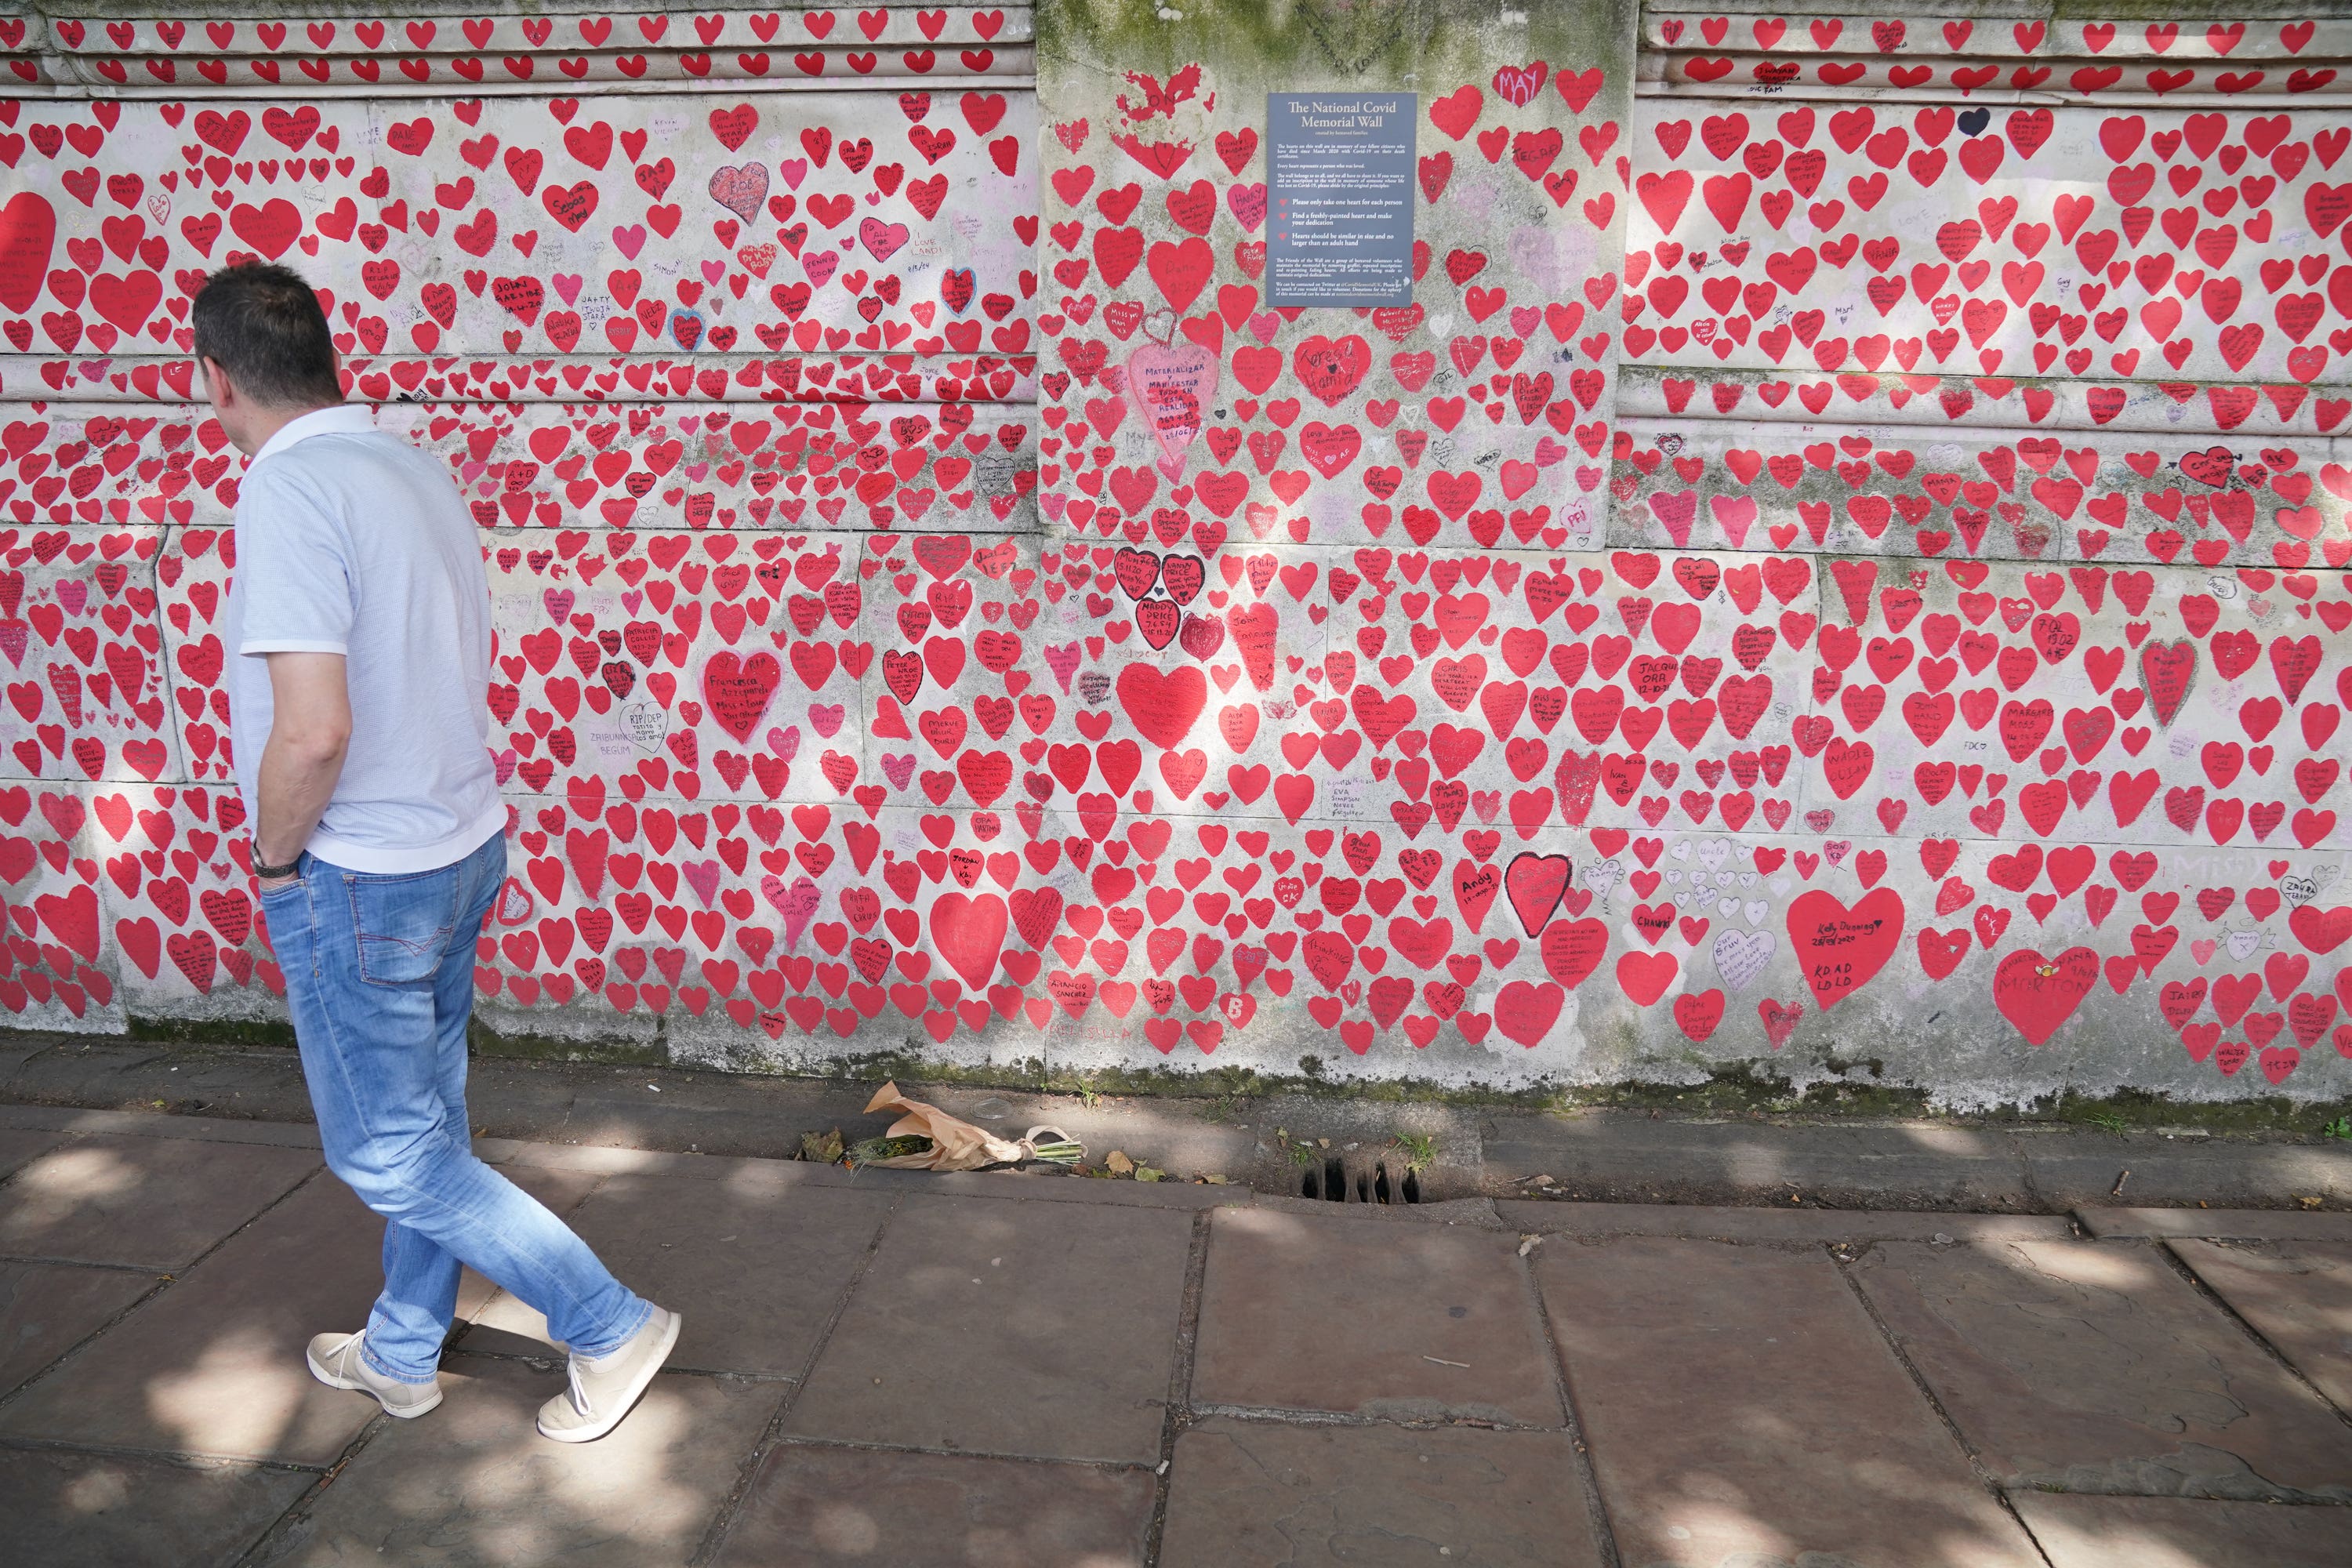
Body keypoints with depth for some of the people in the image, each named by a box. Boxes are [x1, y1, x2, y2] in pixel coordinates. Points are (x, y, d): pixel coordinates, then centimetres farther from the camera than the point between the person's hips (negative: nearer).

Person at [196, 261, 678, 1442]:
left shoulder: (287, 487, -21)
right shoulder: (416, 469, 5)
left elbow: (313, 730, -29)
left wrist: (275, 857, -9)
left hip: (356, 877, -9)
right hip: (460, 846, 9)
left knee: (390, 1154, 6)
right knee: (424, 1117, 20)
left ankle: (611, 1326, 10)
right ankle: (401, 1354, 37)